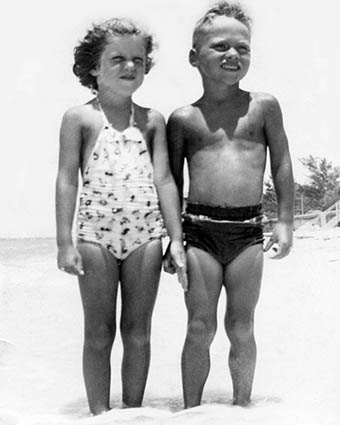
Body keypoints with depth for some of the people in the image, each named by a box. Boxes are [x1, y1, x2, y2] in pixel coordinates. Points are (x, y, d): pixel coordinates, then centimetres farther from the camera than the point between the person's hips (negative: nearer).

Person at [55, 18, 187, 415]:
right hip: (96, 234, -2)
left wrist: (176, 239, 1)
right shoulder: (79, 117, 2)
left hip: (145, 234, 2)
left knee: (138, 332, 8)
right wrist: (65, 243, -8)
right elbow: (67, 180, -1)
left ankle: (133, 412, 19)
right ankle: (100, 414, 14)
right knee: (99, 333, 4)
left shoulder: (152, 120, 9)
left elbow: (164, 180, 7)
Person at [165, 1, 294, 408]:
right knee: (200, 327, 4)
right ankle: (191, 410, 16)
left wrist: (284, 222, 3)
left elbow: (282, 164, 8)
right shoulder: (183, 118, 4)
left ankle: (242, 405, 24)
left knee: (241, 327, 9)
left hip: (248, 230, 0)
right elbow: (172, 183, 9)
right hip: (199, 228, 0)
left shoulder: (263, 106, 4)